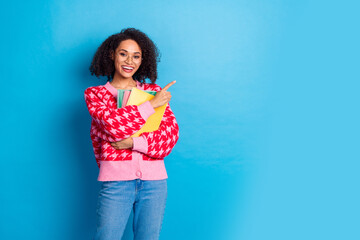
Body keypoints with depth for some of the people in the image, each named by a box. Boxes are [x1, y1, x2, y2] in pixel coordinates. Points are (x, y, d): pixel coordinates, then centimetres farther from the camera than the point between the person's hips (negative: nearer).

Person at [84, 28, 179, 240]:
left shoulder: (154, 91, 12)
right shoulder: (95, 94, 8)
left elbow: (171, 133, 1)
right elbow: (113, 123, -11)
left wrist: (133, 142, -12)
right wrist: (151, 105, -8)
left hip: (154, 181, 2)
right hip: (116, 181, -2)